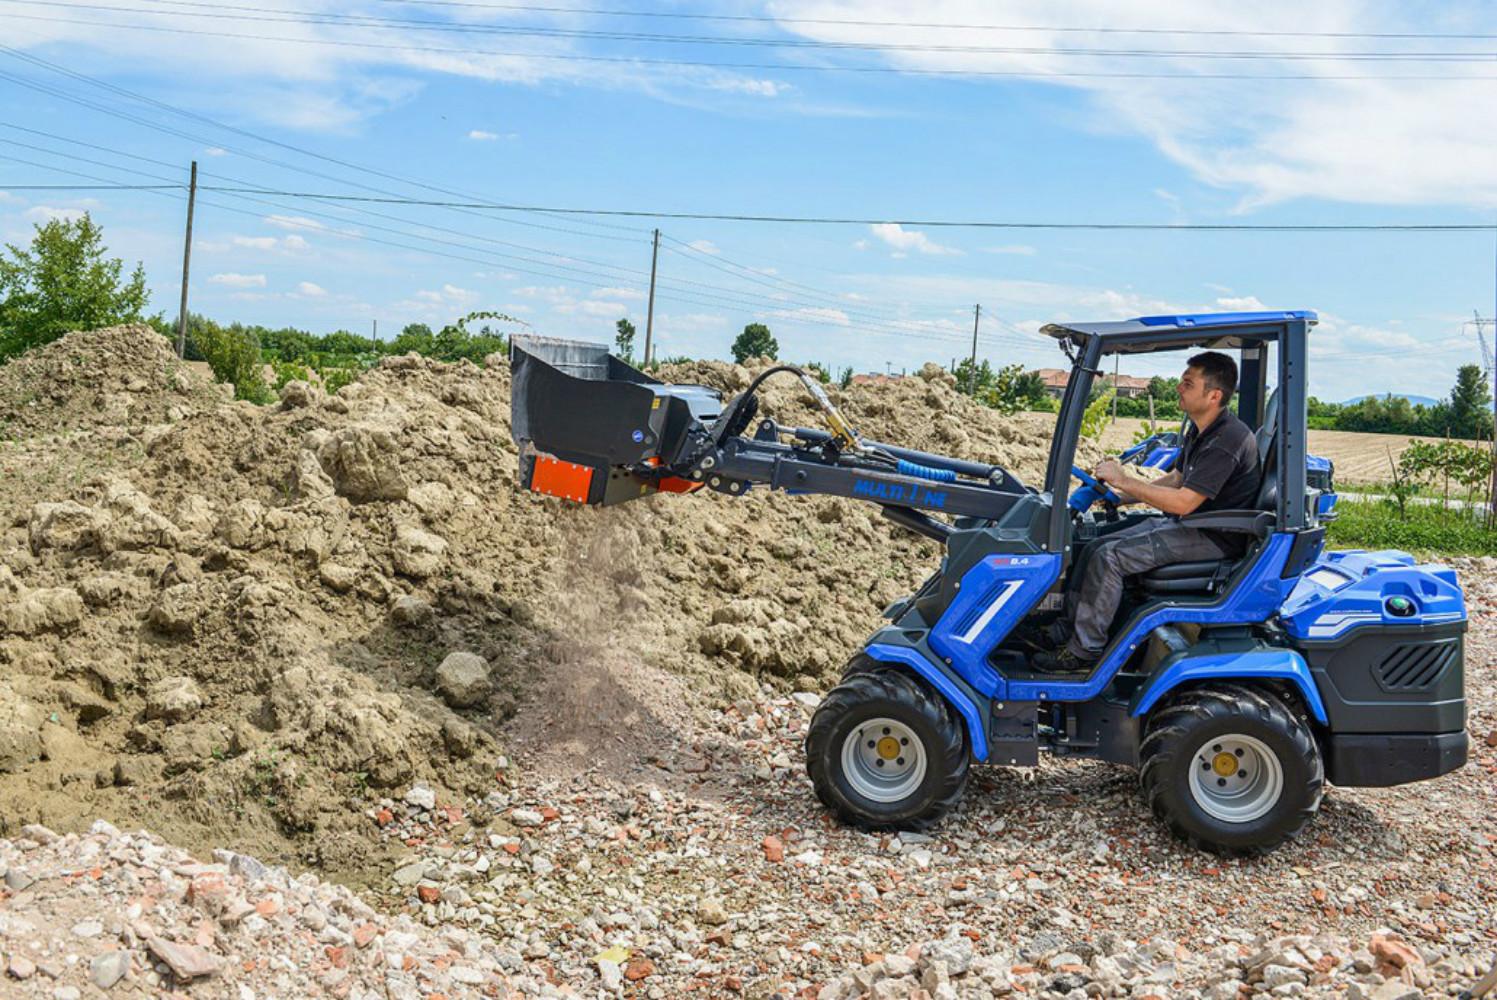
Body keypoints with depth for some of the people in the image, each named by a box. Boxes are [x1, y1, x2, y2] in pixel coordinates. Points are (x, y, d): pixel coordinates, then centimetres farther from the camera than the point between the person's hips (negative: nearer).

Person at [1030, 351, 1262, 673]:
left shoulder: (1227, 440, -23)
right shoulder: (1199, 430, 9)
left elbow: (1183, 502, -27)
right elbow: (1175, 479, 21)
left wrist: (1123, 480, -21)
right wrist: (1122, 496, 10)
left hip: (1214, 537, -10)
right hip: (1187, 524, 10)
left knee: (1110, 557, -21)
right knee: (1095, 547, 1)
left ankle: (1083, 650, -12)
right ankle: (1069, 627, 7)